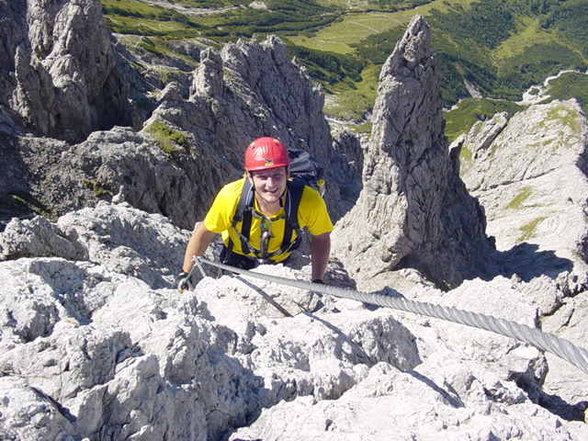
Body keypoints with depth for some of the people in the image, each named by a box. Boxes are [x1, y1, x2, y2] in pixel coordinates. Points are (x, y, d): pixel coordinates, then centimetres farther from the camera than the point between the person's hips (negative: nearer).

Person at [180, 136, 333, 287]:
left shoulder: (310, 202, -39)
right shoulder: (231, 197, -41)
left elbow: (321, 238, -16)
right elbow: (203, 234, -22)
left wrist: (317, 282, -18)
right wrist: (186, 274, -13)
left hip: (280, 260, 1)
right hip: (238, 255, -1)